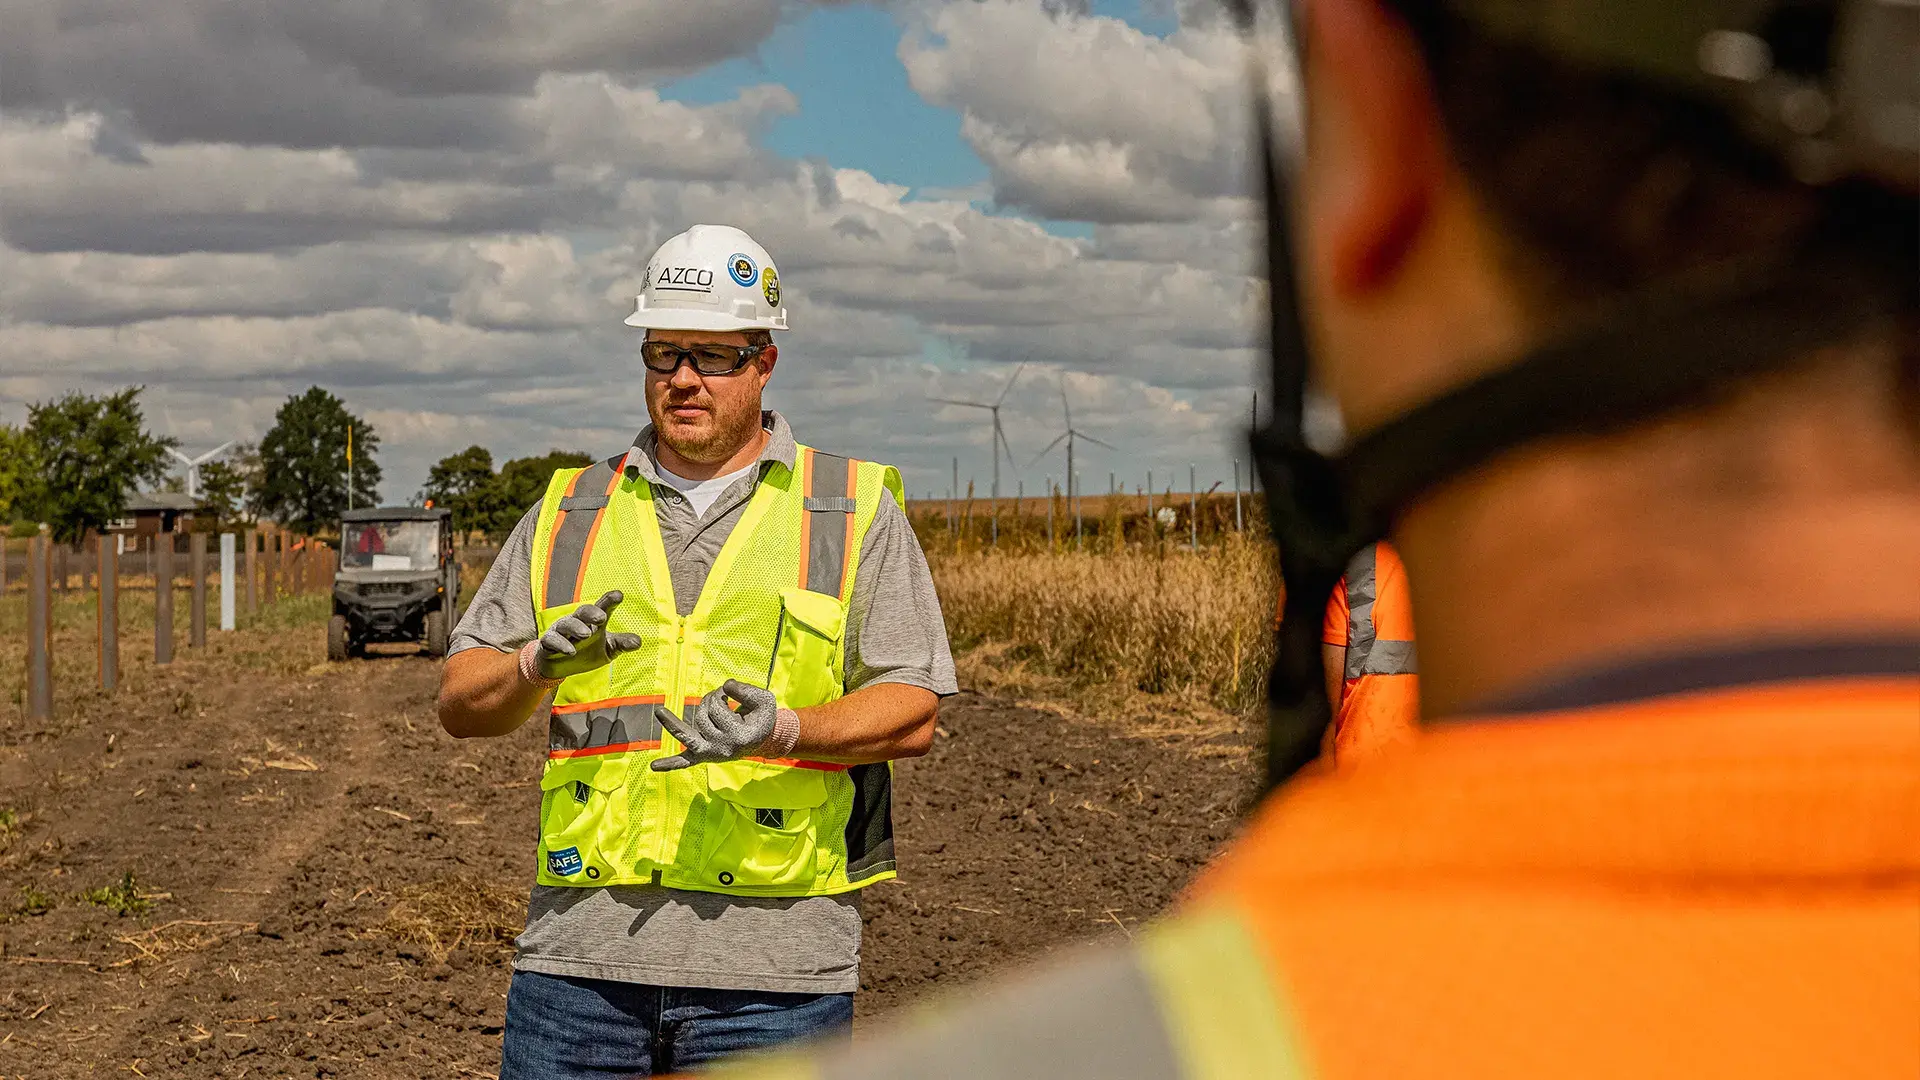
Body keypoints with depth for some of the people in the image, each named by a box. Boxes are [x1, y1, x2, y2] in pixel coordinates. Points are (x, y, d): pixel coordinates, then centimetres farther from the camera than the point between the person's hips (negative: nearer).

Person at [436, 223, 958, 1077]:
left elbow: (912, 711, 1)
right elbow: (462, 704, 12)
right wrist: (538, 663, -10)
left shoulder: (856, 511, 7)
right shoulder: (570, 514, 14)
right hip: (582, 950, 2)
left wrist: (784, 730, -17)